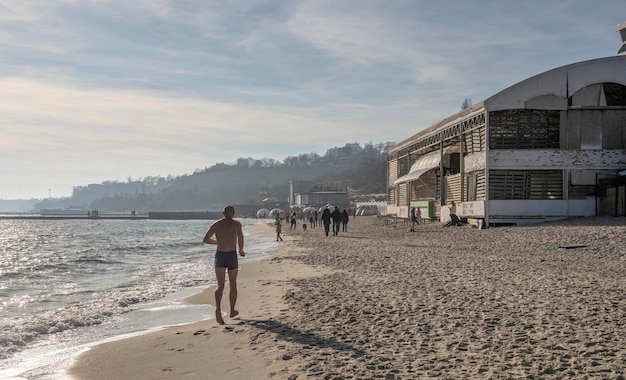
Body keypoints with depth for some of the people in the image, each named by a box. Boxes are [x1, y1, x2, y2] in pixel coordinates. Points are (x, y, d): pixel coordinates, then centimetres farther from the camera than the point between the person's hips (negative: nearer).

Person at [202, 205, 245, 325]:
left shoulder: (216, 224, 8)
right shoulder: (236, 223, -2)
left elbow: (205, 239, 7)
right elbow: (240, 235, -23)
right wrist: (241, 250, -8)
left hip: (219, 256, 2)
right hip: (232, 255, -2)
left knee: (220, 286, -6)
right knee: (233, 285, 17)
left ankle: (218, 307, -33)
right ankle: (232, 311, 29)